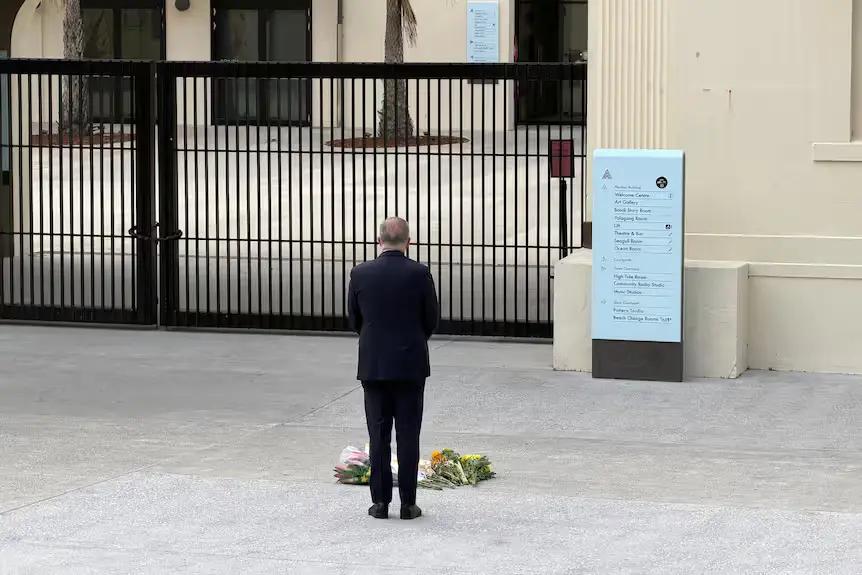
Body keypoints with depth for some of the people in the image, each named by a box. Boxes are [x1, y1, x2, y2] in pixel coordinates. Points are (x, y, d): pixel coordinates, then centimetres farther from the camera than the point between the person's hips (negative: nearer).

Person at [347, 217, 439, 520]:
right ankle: (408, 503, 5)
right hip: (411, 364, -1)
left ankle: (380, 501, 7)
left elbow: (354, 320, 6)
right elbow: (432, 319, 1)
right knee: (408, 435, 4)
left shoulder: (361, 274, -4)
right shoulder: (419, 273, -8)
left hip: (373, 366, 1)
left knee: (378, 435, 6)